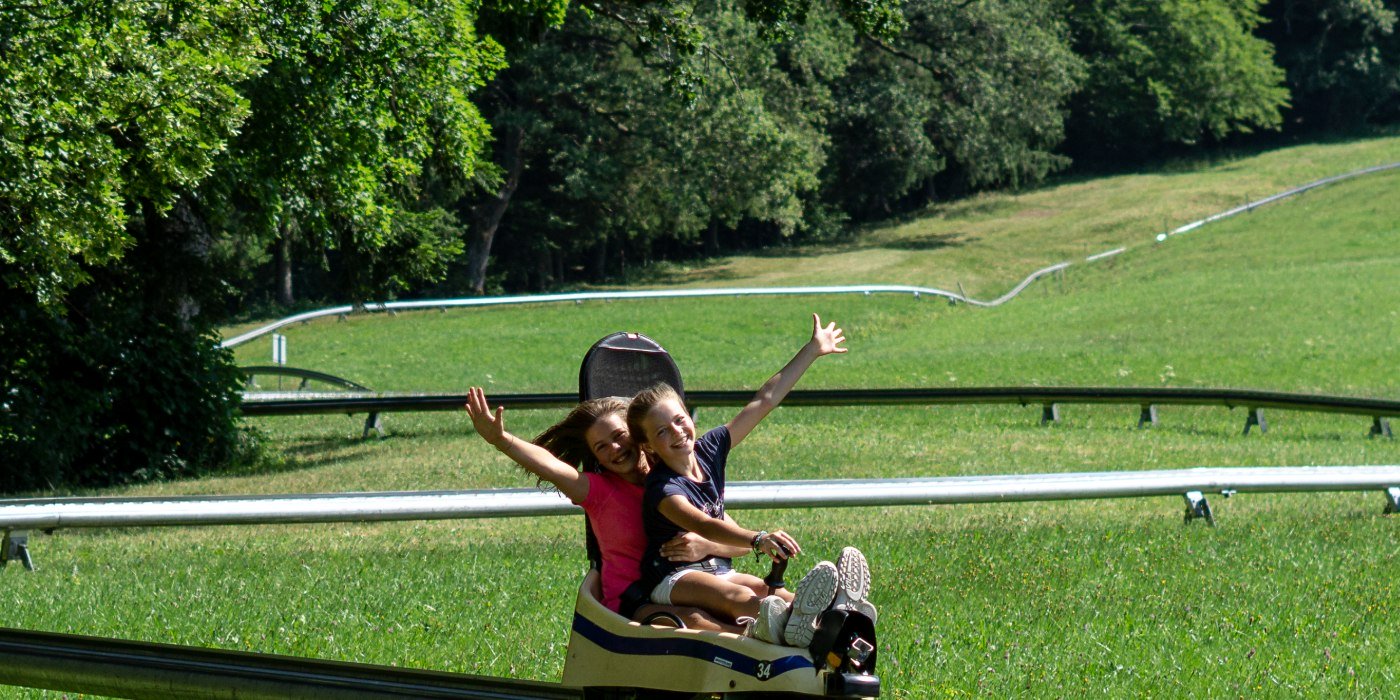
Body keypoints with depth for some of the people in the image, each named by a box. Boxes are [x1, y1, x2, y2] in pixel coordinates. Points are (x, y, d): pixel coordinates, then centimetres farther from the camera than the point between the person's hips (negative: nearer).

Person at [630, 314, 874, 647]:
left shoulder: (708, 450, 4)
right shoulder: (662, 488, -19)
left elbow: (764, 401, 11)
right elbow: (703, 526, -39)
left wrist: (812, 351, 16)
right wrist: (758, 540, -56)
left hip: (716, 569, 7)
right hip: (672, 578, -7)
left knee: (774, 593, -26)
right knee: (737, 596, -38)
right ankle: (790, 624, -71)